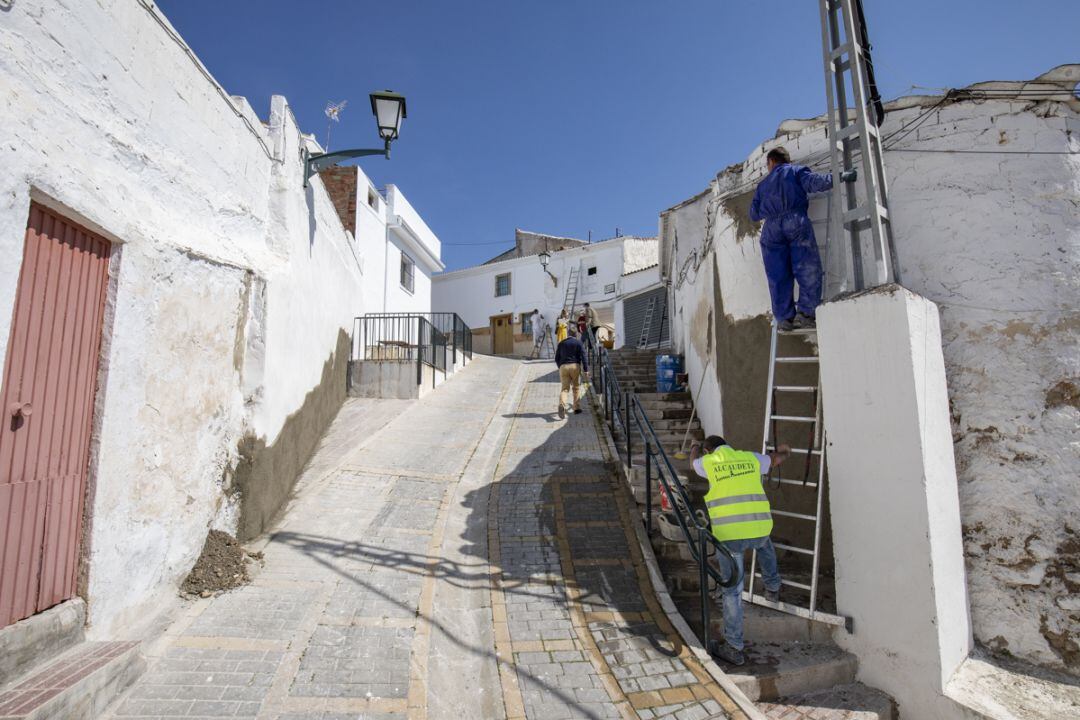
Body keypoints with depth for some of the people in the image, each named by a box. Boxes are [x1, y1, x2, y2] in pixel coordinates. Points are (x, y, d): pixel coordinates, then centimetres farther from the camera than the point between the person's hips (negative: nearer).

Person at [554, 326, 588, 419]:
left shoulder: (561, 343, 14)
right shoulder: (579, 343, 4)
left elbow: (556, 358, 16)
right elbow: (583, 357, -6)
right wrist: (586, 370, -6)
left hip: (563, 367, 2)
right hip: (575, 366, -1)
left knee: (565, 388, 0)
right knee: (576, 388, 14)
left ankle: (562, 404, -26)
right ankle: (577, 407, 18)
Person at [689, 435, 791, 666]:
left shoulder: (708, 463, 5)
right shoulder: (750, 458, 12)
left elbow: (694, 461, 30)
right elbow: (775, 460, 35)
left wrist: (695, 448, 54)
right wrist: (784, 453, 58)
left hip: (728, 534, -3)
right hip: (758, 529, 3)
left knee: (732, 590, 8)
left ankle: (734, 648, 13)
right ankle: (772, 588, 51)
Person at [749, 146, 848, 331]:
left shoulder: (762, 185, 29)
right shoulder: (796, 170, 20)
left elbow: (754, 214, 25)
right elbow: (815, 182, 2)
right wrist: (840, 177, 8)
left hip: (771, 227, 3)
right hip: (796, 220, -3)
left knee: (778, 275, -2)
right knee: (808, 270, -5)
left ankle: (785, 317, -9)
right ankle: (806, 312, -17)